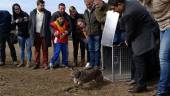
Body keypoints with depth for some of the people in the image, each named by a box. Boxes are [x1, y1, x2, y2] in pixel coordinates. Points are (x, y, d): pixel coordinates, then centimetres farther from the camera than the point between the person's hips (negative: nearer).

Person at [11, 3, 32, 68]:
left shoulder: (24, 14, -10)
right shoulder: (14, 16, 4)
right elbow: (12, 24, 0)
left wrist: (27, 20, -36)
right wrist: (15, 21, -20)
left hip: (27, 34, -4)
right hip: (20, 34, 5)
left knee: (28, 48, -1)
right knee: (21, 49, 13)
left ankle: (29, 62, 7)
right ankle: (22, 62, 21)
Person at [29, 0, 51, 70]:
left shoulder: (48, 13, 1)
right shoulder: (32, 13, 6)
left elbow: (50, 24, 0)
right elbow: (30, 24, 7)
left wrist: (50, 34, -9)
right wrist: (31, 34, 0)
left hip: (44, 34, -2)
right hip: (36, 34, 2)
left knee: (45, 50, 2)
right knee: (37, 50, 8)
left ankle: (45, 64, 10)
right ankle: (36, 63, 16)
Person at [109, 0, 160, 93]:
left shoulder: (128, 14, -28)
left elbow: (130, 31, -15)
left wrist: (128, 42, 4)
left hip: (145, 35, -11)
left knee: (138, 58, -7)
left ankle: (141, 85, 0)